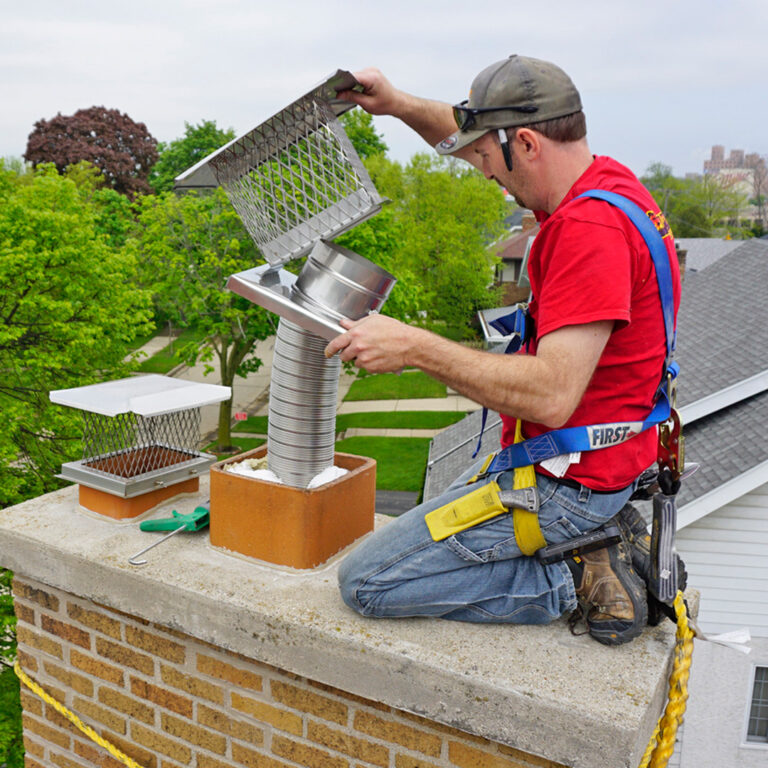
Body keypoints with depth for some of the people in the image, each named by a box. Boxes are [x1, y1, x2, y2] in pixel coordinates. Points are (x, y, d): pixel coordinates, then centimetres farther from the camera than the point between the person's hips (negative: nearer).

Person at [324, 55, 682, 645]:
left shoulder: (591, 229, -26)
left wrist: (414, 347, -27)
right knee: (438, 507, 33)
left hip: (566, 482, -10)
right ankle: (591, 546, 14)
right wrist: (401, 105, 5)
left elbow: (552, 396, -32)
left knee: (366, 583, -6)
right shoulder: (602, 181, 5)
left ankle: (569, 580, -3)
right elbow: (473, 140, 19)